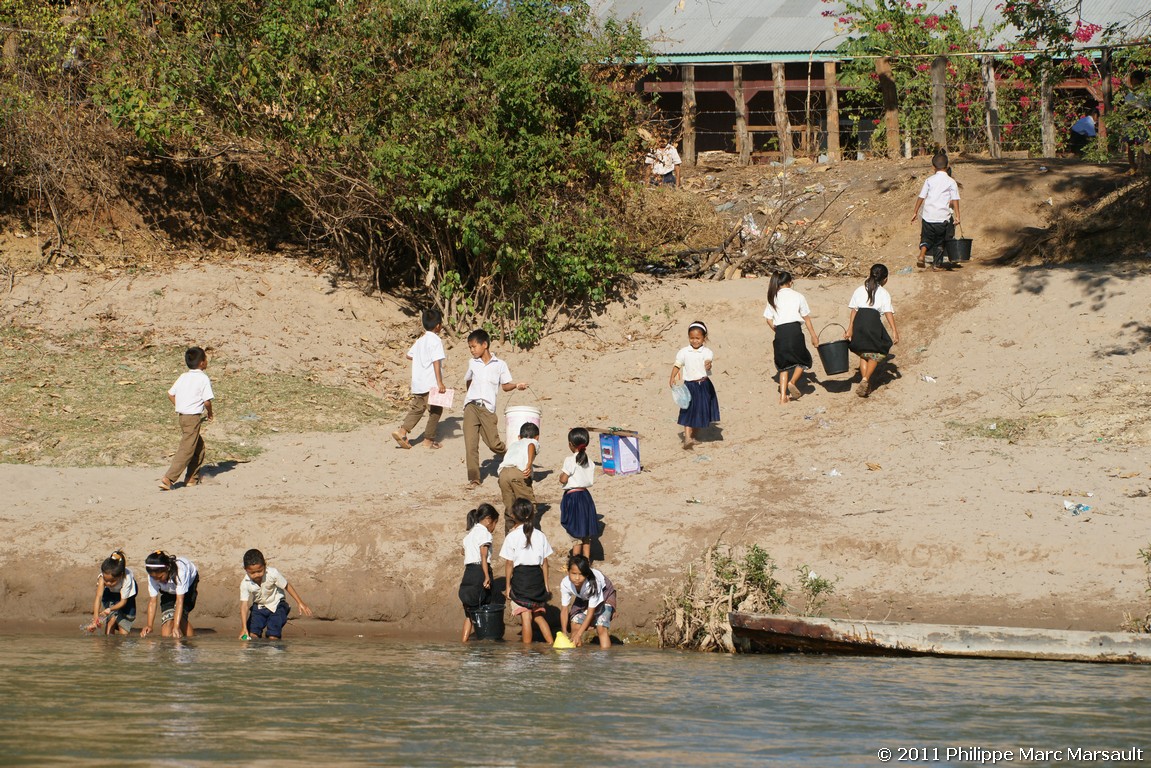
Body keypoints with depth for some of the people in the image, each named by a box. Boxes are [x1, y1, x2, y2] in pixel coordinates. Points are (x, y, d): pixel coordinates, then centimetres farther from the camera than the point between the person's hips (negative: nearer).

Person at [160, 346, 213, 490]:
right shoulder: (204, 379, -11)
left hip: (182, 415, 8)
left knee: (199, 446, 21)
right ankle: (168, 479, -15)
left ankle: (192, 478, 24)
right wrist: (210, 414, 3)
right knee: (186, 450, -7)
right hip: (193, 417, -8)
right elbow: (207, 401, -15)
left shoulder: (183, 377, 11)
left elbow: (170, 394, 11)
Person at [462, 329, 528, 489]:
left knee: (494, 443, -4)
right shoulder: (472, 363, 12)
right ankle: (473, 479, -3)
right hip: (471, 406, 2)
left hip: (488, 408, -2)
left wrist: (517, 385, -8)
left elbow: (505, 386, 8)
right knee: (471, 444, -6)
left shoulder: (500, 365, 4)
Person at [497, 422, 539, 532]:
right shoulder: (534, 442, 21)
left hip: (503, 472, 5)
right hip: (518, 472, -5)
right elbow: (531, 446, -3)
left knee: (509, 506, 12)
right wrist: (529, 464, -19)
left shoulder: (514, 443, 37)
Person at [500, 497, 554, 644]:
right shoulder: (540, 535, 2)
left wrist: (508, 585, 2)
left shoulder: (512, 537, -8)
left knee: (526, 616, 1)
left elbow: (509, 564, -6)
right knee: (539, 616, 16)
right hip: (537, 577, 4)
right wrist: (546, 584, 13)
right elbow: (544, 562, 6)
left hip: (520, 577, -4)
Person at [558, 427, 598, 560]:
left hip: (572, 495, -7)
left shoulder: (570, 461, -15)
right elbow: (591, 480, 8)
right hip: (586, 495, 7)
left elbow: (563, 479, -15)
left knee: (576, 534, -3)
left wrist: (561, 475, 4)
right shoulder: (589, 461, 4)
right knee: (586, 534, 13)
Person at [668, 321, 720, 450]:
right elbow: (677, 366, 4)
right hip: (690, 385, -1)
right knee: (689, 412, -11)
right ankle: (687, 438, -20)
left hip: (704, 385, 1)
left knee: (701, 412, 10)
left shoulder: (707, 352, -5)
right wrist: (672, 378, -10)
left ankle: (693, 436, 26)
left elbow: (709, 361, -23)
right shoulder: (684, 352, -1)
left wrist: (708, 365, -47)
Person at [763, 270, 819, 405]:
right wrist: (814, 336, 14)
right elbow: (806, 318, 8)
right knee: (804, 359, 15)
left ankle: (783, 396, 3)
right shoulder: (797, 296, 6)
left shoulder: (773, 298, 12)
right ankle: (792, 382, -10)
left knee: (784, 364, 11)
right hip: (794, 329, -3)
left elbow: (769, 320, 8)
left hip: (779, 330, 3)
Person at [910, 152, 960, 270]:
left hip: (928, 216, 1)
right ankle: (936, 264, 16)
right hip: (943, 217, -1)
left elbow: (921, 197, 5)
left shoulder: (929, 180, 4)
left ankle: (922, 255, -14)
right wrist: (957, 216, -9)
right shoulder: (951, 182, -1)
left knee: (926, 238, 13)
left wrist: (915, 212, 13)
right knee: (939, 241, 14)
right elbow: (955, 200, -8)